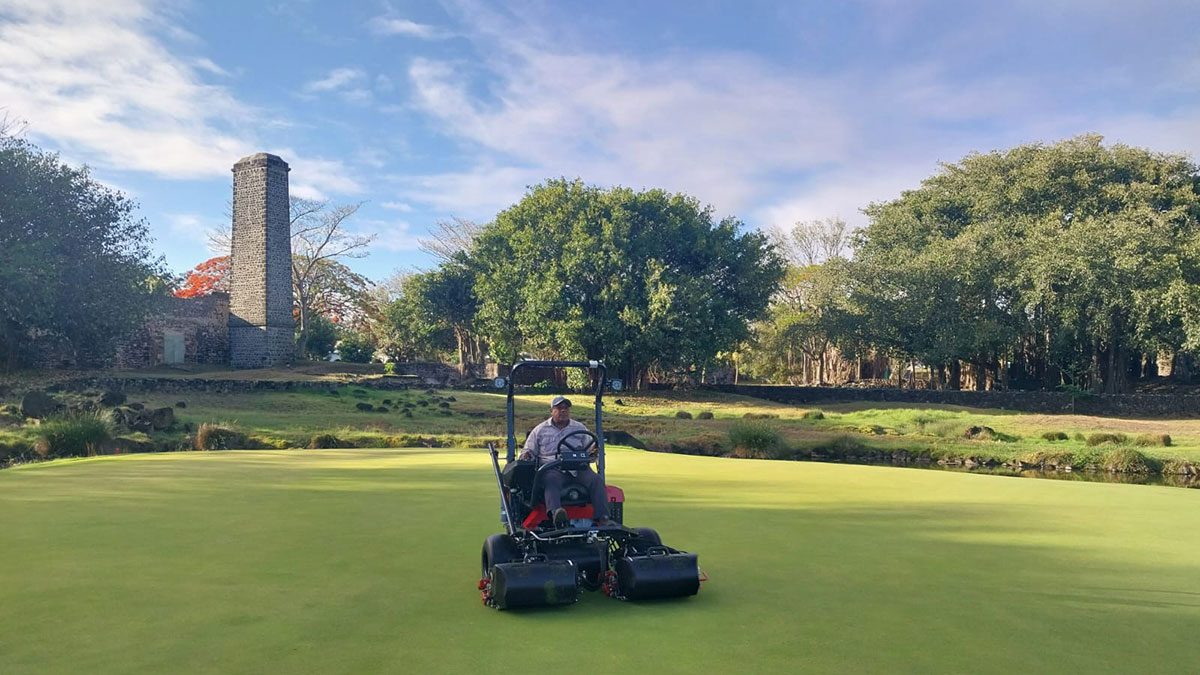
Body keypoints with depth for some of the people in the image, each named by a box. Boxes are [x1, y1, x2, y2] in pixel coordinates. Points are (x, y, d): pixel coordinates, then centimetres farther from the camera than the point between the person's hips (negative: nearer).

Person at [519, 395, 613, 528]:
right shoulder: (540, 430, 18)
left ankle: (603, 518, -36)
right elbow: (529, 451, 20)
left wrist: (593, 453, -5)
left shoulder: (580, 428, 22)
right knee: (552, 480, -38)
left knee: (596, 480, -27)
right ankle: (555, 513, -63)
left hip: (578, 468, 2)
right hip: (552, 469, -2)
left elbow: (590, 452, 20)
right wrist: (526, 455, -4)